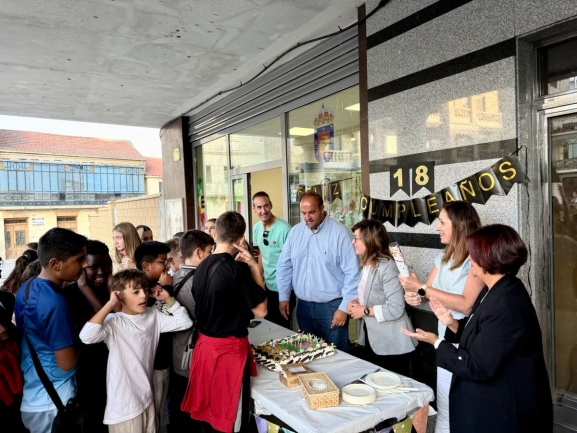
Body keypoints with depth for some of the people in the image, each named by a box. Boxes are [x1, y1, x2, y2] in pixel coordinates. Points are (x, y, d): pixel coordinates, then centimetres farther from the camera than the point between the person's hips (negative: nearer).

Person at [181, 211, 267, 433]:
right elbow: (260, 310, -12)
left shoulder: (202, 266, 2)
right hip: (230, 348, -7)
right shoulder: (238, 268, -19)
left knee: (206, 409, 21)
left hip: (205, 344, 7)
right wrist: (255, 268, -9)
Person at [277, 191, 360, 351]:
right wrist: (283, 296, 6)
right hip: (303, 306, 5)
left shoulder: (340, 233, -13)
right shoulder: (295, 232, 4)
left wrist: (344, 307, -13)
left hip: (332, 306, -5)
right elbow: (284, 266, 10)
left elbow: (352, 273, -13)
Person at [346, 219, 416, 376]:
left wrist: (365, 311, -20)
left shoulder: (387, 267, -24)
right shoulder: (367, 265, 7)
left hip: (391, 346, -9)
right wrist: (356, 302, -3)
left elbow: (396, 309, -28)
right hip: (372, 339, 9)